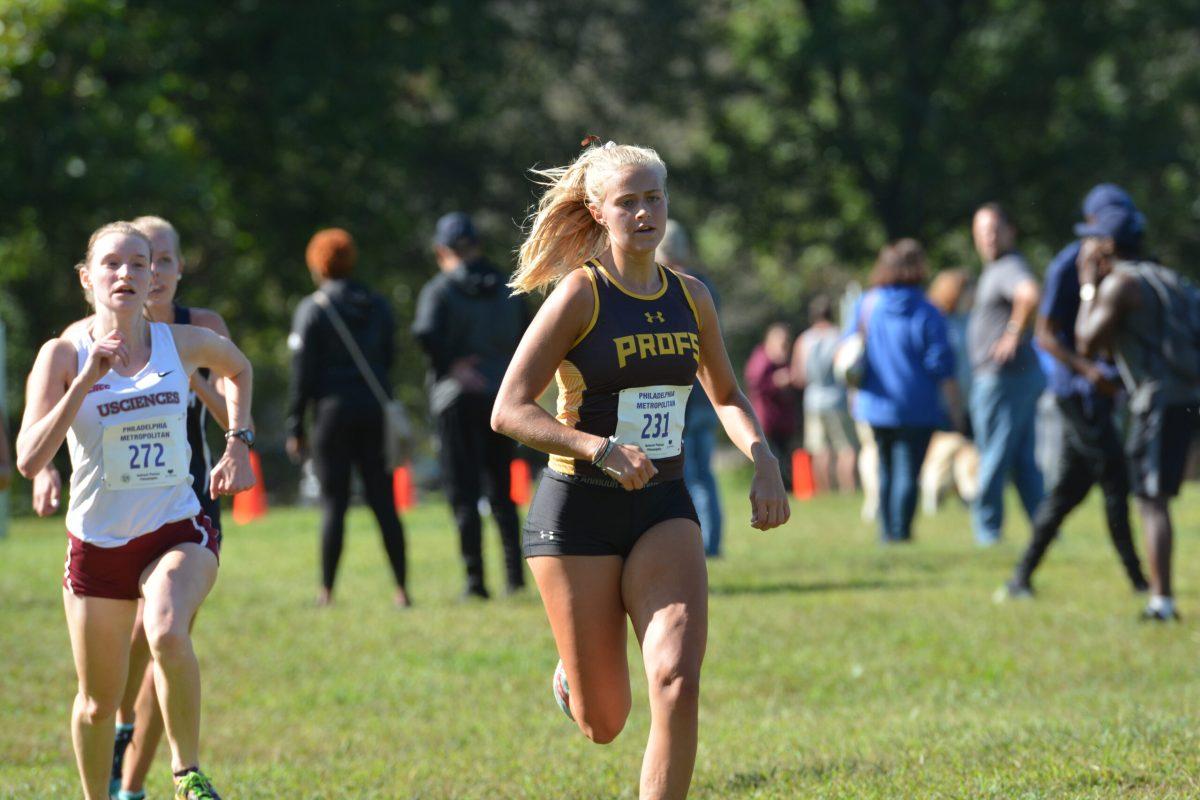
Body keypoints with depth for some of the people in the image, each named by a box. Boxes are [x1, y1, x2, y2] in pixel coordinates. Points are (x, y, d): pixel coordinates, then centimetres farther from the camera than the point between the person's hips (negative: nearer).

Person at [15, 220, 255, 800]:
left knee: (167, 632, -33)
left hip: (177, 532, -1)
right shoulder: (64, 355, -8)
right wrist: (86, 380, -25)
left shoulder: (183, 344, -2)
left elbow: (237, 369, 24)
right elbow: (29, 459, -20)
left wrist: (237, 443, 12)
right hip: (96, 544, 1)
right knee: (100, 702, 9)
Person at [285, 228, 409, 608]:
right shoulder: (377, 306, 10)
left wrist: (294, 427, -3)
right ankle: (400, 587, -1)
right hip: (374, 409, 4)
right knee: (382, 501, 4)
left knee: (333, 502, -1)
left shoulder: (313, 309, -4)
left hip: (333, 409, -4)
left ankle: (326, 591, 1)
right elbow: (388, 359, 14)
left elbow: (302, 372, -6)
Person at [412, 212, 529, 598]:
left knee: (465, 493, -1)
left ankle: (475, 579, -5)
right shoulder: (505, 288, 9)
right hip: (501, 397, 4)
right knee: (501, 491, 13)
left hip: (458, 397, -4)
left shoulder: (440, 290, -5)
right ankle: (514, 571, 4)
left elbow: (427, 336, -21)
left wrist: (450, 366, -9)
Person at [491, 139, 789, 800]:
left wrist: (763, 461, 2)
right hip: (578, 512, -4)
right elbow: (508, 411, -15)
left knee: (678, 684, -19)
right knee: (603, 724, 3)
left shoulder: (690, 296, 5)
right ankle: (571, 681, 41)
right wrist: (602, 449, -28)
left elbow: (727, 396, 21)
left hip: (664, 509, 4)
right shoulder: (580, 294, -10)